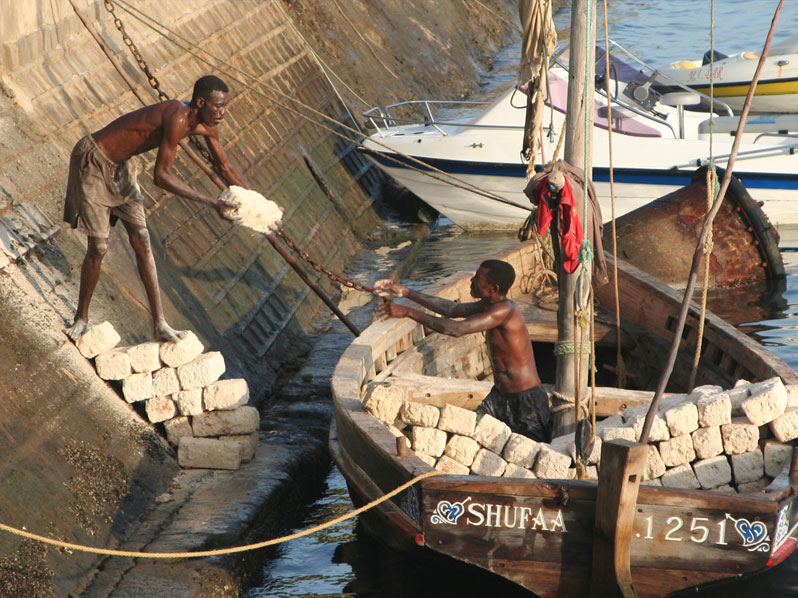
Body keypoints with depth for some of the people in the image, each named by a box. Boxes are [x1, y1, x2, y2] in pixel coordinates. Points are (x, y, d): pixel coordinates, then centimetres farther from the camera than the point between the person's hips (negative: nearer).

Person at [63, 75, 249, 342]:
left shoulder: (206, 125, -4)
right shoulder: (177, 118, -33)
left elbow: (225, 168, 10)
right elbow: (161, 175, -34)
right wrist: (212, 201, -33)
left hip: (121, 166, 9)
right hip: (93, 162, -9)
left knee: (142, 242, 3)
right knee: (98, 247, -5)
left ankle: (159, 325, 4)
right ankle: (81, 318, 15)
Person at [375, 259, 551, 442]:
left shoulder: (505, 310, -25)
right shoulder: (490, 305, 4)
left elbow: (457, 329, -31)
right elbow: (452, 309, 12)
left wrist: (409, 312, -28)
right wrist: (406, 292, 9)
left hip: (525, 400, -9)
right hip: (498, 396, 9)